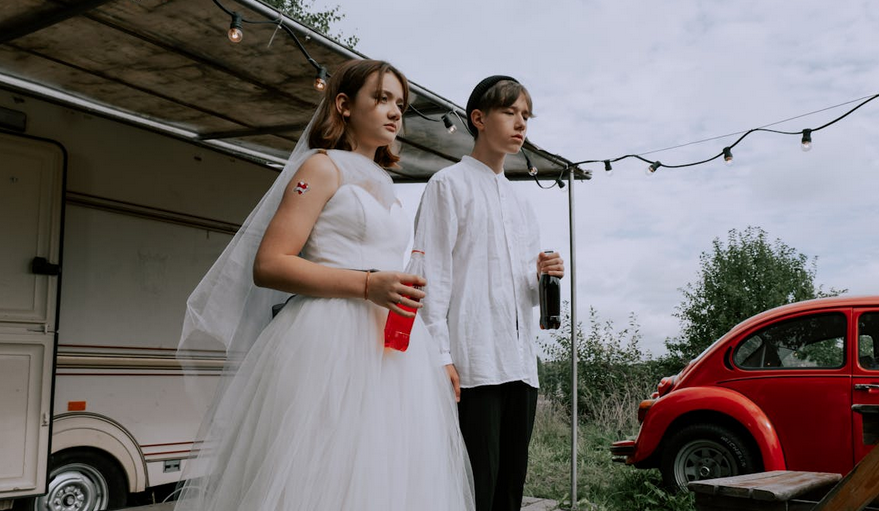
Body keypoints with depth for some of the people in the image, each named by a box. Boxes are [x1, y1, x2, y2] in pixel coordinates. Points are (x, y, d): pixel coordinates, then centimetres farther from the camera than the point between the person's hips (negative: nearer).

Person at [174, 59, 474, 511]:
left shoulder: (384, 188, 23)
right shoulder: (322, 168, 1)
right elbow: (268, 265, -9)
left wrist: (431, 349, 19)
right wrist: (368, 284, -18)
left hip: (390, 349, 7)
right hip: (332, 344, -7)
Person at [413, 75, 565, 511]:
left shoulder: (520, 203, 24)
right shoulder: (450, 184, 3)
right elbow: (433, 273, -6)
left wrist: (543, 277, 2)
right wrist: (440, 356, -15)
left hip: (520, 364, 7)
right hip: (473, 364, -7)